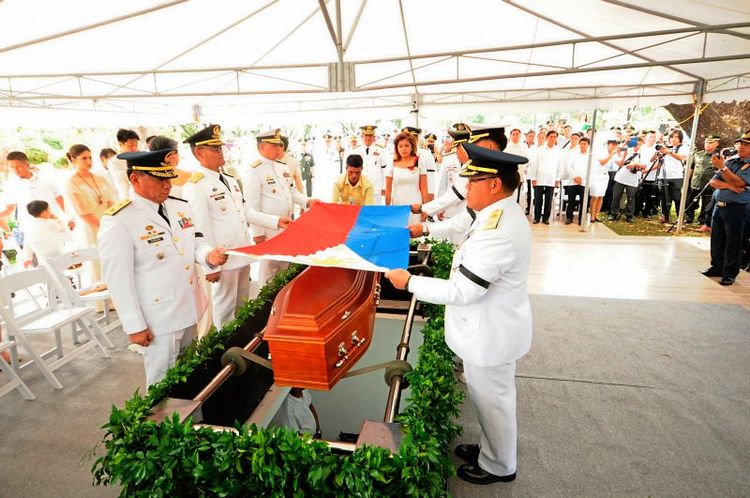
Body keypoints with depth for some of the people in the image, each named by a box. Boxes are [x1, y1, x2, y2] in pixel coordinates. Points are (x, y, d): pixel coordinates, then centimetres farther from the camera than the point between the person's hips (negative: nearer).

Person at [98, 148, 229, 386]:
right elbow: (118, 279, -16)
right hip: (159, 318, -7)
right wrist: (135, 326, -14)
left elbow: (195, 243, 10)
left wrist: (209, 255, -15)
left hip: (190, 309, 7)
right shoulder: (118, 221, -17)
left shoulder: (180, 207, 3)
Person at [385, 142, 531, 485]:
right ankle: (491, 449, 49)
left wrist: (409, 282, -21)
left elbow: (461, 292, -30)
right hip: (492, 327, 10)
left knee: (492, 400, 13)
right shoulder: (502, 214, 2)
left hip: (490, 333, -10)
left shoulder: (497, 231, -32)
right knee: (490, 397, 26)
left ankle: (498, 466, 39)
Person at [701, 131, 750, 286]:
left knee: (733, 243, 0)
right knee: (716, 240, 12)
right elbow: (713, 182, 5)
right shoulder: (731, 161, 12)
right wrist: (729, 186, -13)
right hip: (719, 206, 6)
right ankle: (717, 267, 24)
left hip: (737, 209, -6)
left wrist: (722, 167, -22)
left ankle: (730, 273, 8)